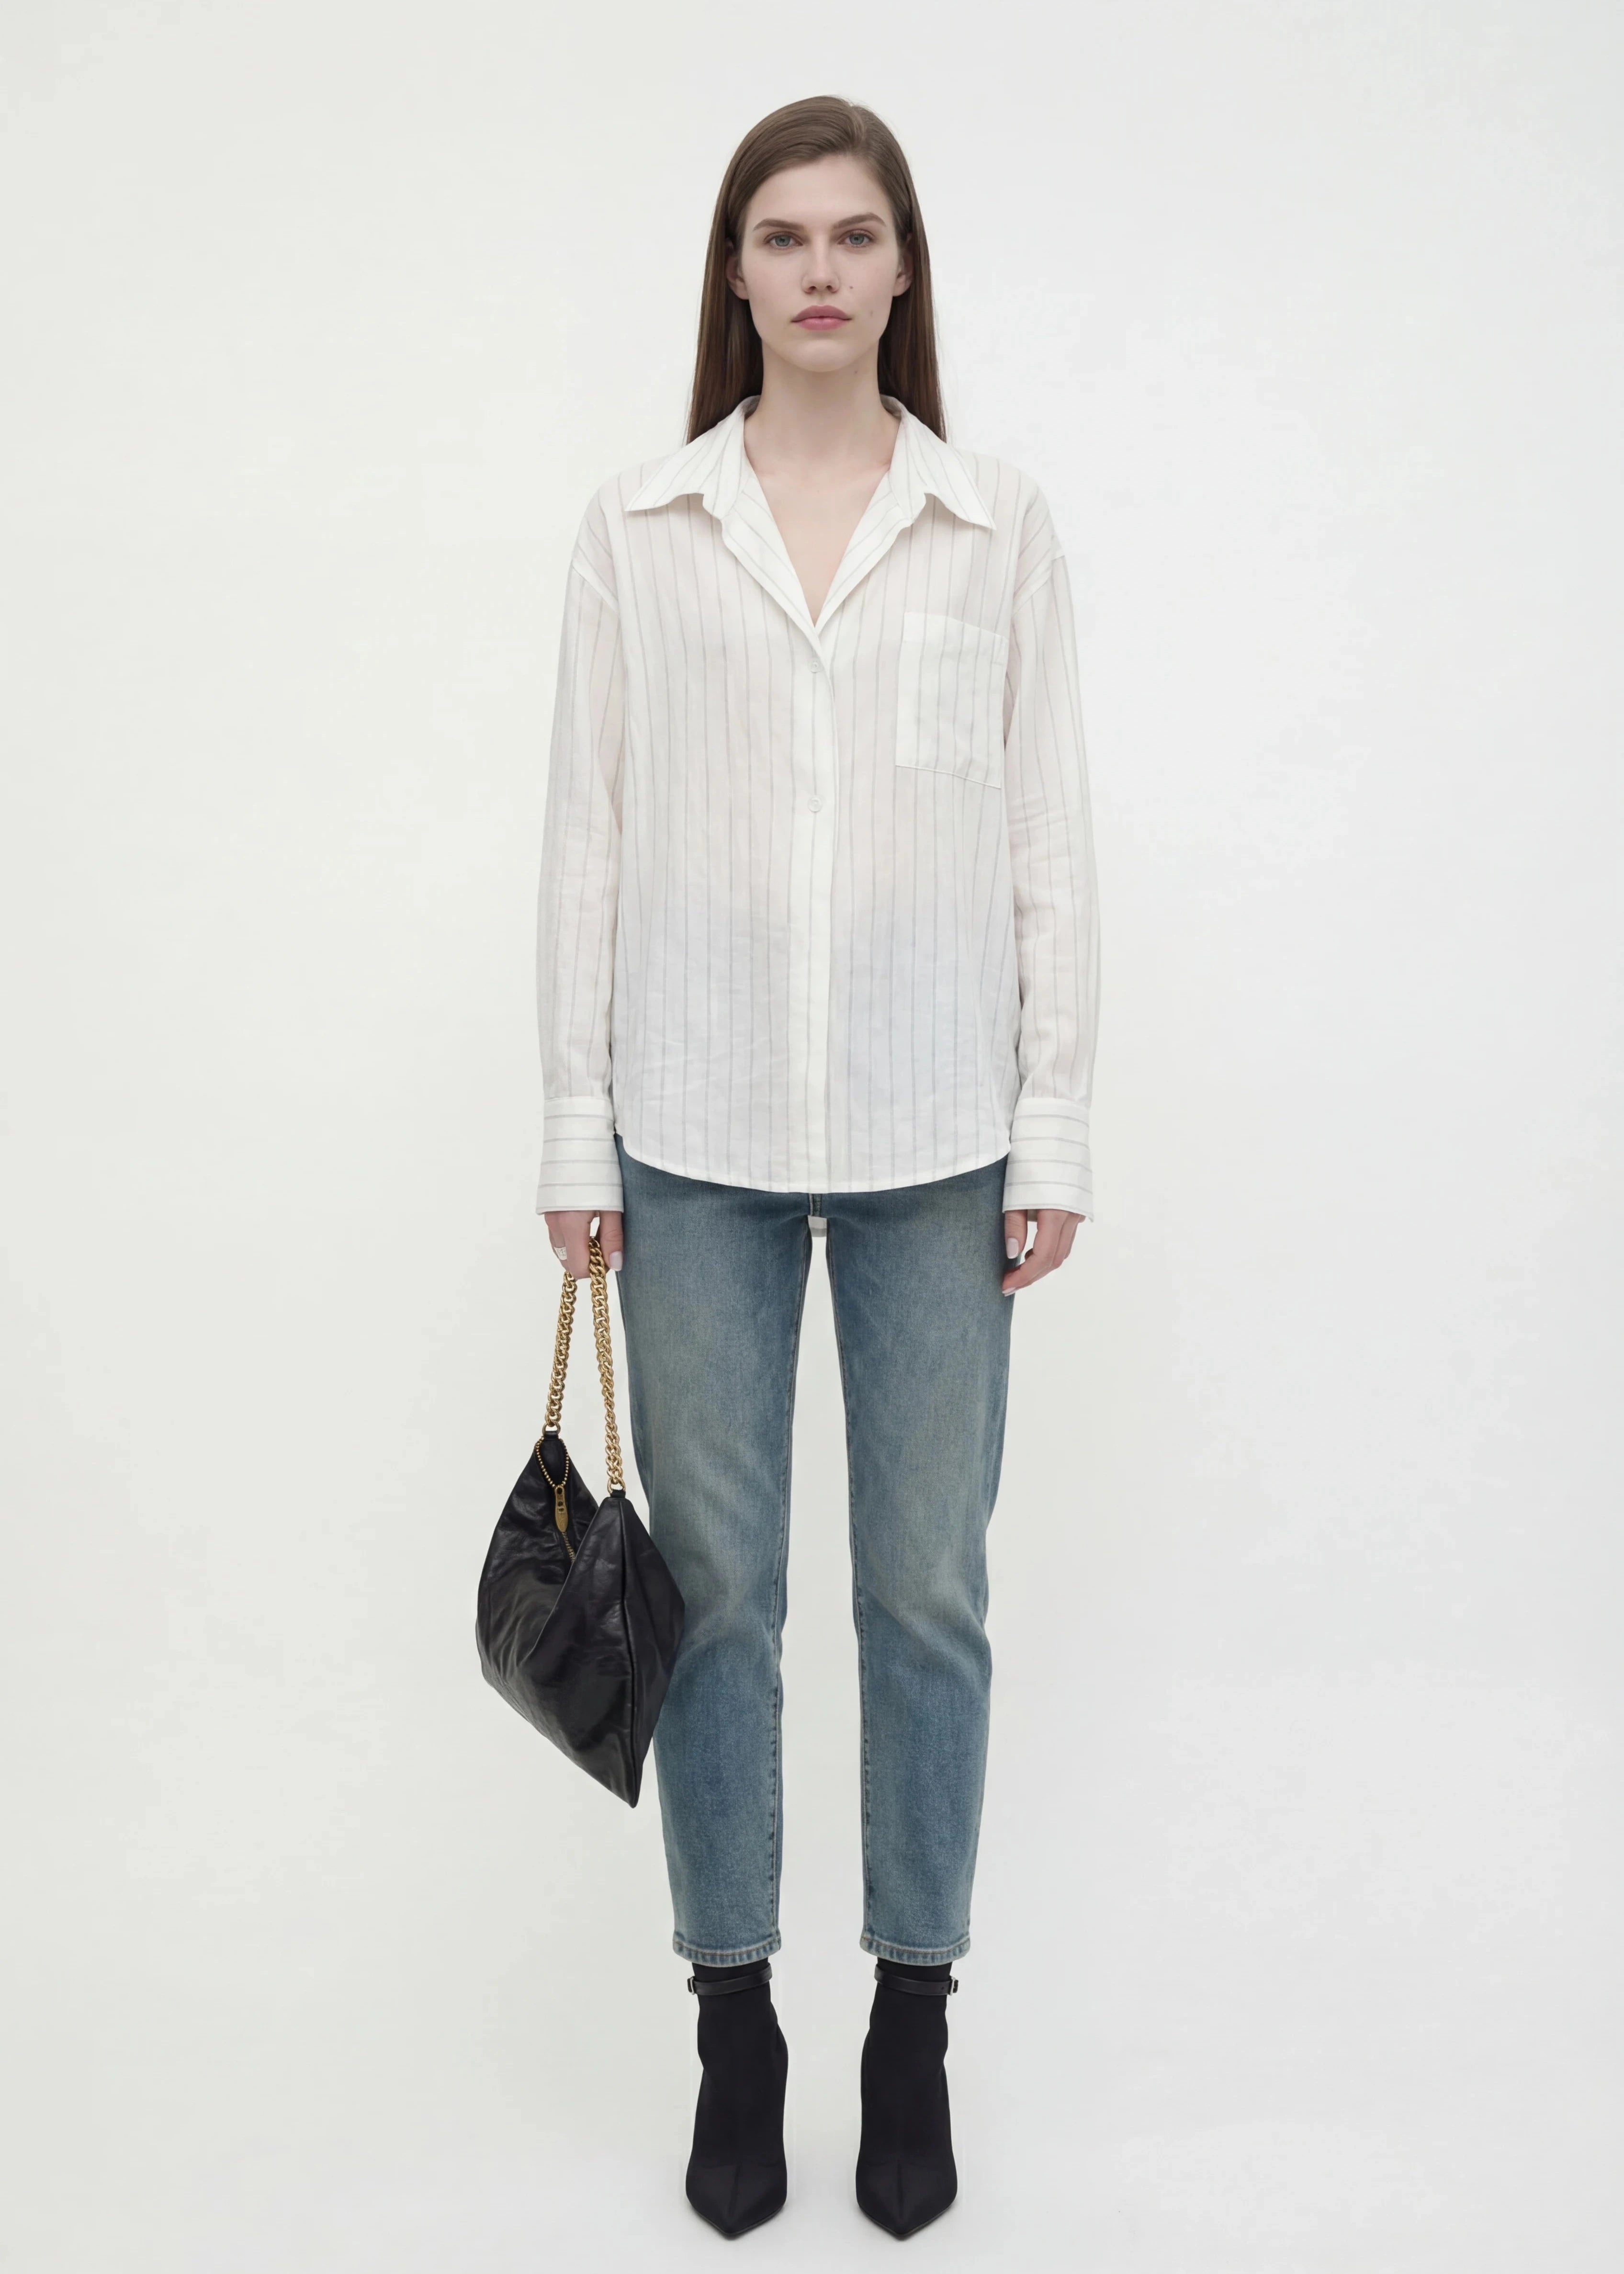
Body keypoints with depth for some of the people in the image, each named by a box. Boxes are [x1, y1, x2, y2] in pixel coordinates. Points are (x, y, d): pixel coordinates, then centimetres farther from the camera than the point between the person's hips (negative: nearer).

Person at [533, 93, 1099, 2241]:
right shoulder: (636, 526, 5)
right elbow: (588, 836, 4)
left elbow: (1048, 838, 3)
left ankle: (916, 2023, 26)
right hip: (701, 1132, 1)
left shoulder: (999, 523, 4)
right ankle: (736, 2022, 26)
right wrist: (577, 1131, 1)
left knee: (926, 1590, 7)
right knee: (716, 1587, 8)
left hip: (929, 1131, 0)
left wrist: (1054, 1131, -1)